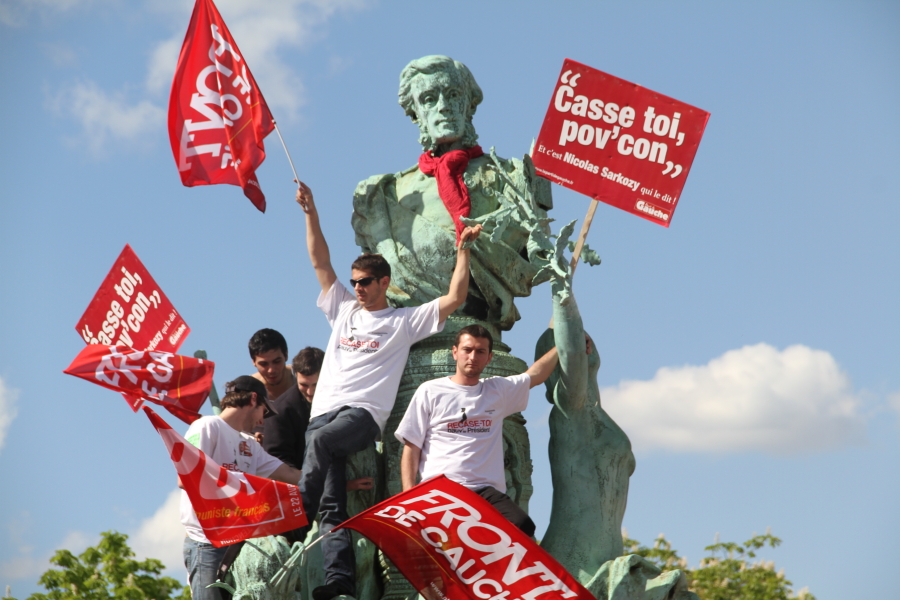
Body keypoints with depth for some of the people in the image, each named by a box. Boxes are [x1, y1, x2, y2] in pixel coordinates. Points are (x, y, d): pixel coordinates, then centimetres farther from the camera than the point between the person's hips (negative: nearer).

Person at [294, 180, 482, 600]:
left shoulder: (406, 321, 13)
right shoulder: (343, 308, 24)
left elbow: (455, 299, 7)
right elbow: (320, 261, 22)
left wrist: (463, 249, 2)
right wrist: (310, 211, 16)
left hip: (364, 413, -4)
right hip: (324, 410, 4)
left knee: (320, 440, -36)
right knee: (333, 506, -12)